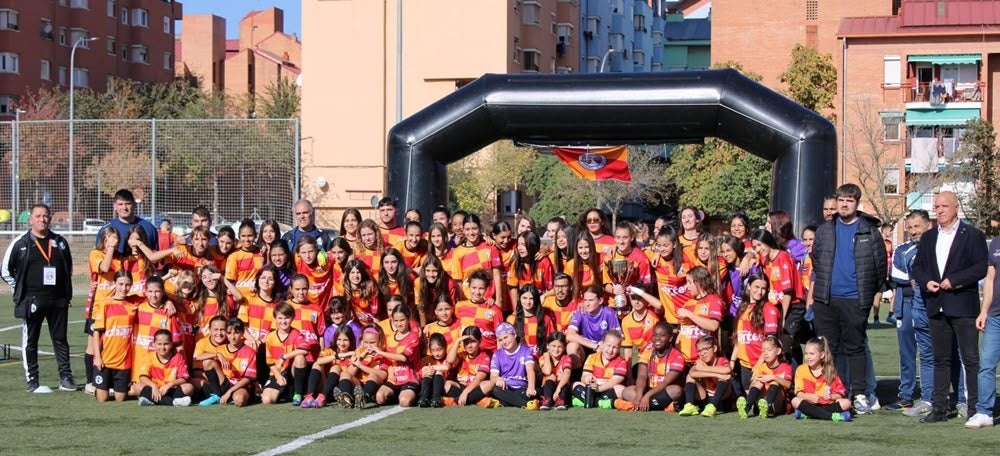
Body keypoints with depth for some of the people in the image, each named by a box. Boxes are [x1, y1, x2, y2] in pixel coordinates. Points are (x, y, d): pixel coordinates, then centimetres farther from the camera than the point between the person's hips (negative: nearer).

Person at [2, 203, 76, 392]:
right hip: (31, 300, -3)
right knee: (30, 341, 2)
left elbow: (69, 268, 20)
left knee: (60, 339, 7)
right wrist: (21, 289, 1)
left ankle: (66, 378, 12)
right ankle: (32, 380, 8)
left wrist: (66, 293, 12)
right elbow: (6, 270, 4)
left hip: (58, 299, 3)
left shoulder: (60, 242, 9)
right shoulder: (20, 243, -2)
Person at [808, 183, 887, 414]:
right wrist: (812, 291, 12)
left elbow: (881, 263, 4)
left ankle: (859, 394, 7)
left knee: (855, 348, 3)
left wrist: (876, 292, 2)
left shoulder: (870, 231, 2)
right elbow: (814, 261, 16)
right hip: (825, 299, 3)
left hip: (855, 300, -3)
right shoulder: (824, 230, 10)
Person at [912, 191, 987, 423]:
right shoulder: (928, 238, 16)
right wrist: (926, 282, -4)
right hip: (937, 306, 5)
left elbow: (981, 268, -9)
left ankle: (976, 407, -1)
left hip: (963, 306, -5)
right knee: (940, 359, 9)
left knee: (971, 358, -4)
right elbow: (917, 267, 16)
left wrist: (953, 280, -16)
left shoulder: (972, 235, -1)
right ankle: (939, 408, 12)